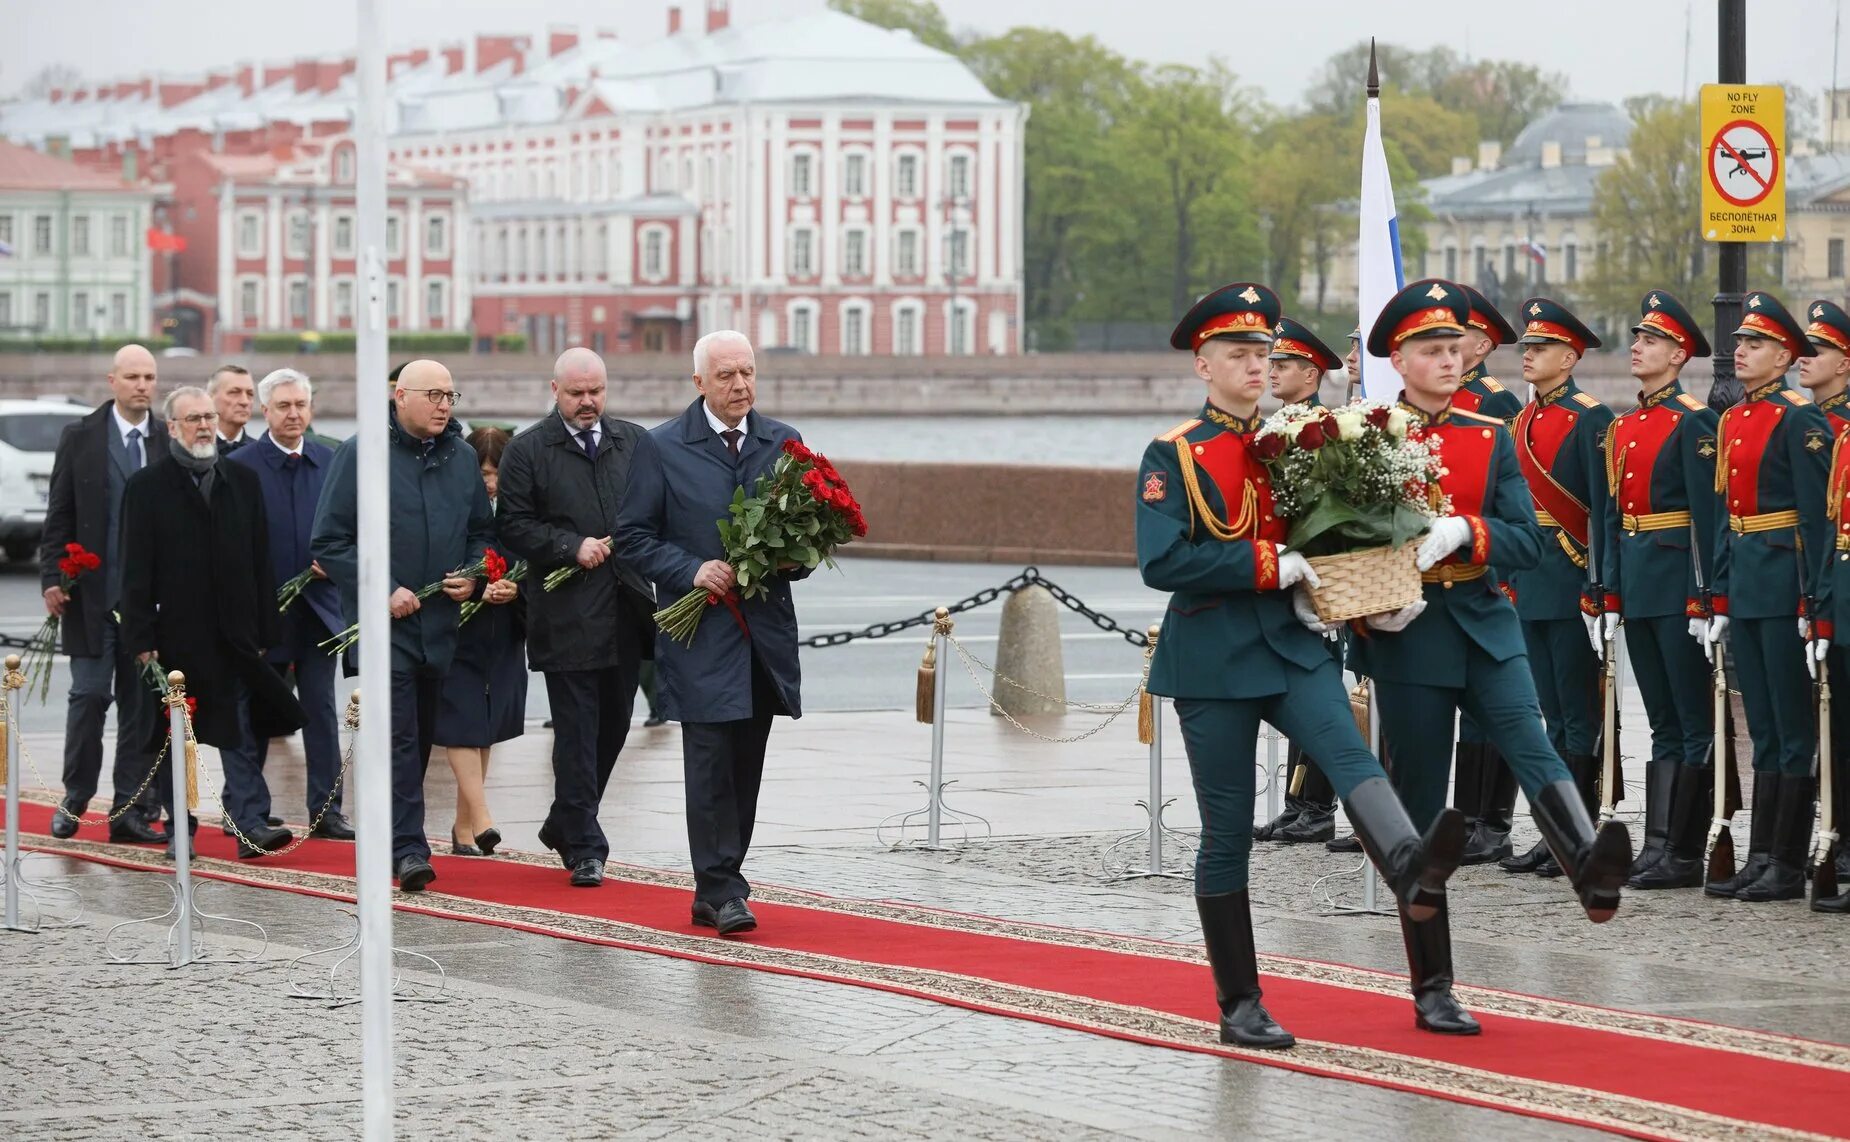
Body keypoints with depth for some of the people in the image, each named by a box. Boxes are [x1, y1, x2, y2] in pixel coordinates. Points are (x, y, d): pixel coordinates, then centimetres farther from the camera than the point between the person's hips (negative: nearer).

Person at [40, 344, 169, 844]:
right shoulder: (80, 438, 3)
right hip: (92, 592, -1)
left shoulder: (171, 442, 4)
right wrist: (52, 578, -6)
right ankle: (74, 800, 12)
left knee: (142, 704, 4)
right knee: (90, 695, -3)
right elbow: (59, 516, 3)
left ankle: (131, 811, 9)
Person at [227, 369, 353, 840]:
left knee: (322, 709, 0)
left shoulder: (330, 462, 8)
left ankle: (326, 809, 3)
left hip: (317, 606, 2)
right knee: (256, 713, 8)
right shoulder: (240, 465, -3)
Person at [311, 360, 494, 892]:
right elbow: (329, 542, -6)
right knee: (399, 735, -13)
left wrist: (471, 575, 1)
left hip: (441, 622, 5)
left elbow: (483, 532, 21)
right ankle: (408, 848, -16)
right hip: (384, 622, -5)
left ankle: (391, 832, 25)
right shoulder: (361, 454, -5)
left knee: (419, 737, 12)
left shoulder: (462, 458, 11)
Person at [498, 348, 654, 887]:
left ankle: (564, 825, 30)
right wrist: (572, 547, -15)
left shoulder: (635, 443, 11)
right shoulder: (527, 451, -1)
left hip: (626, 612, 5)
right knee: (577, 734, -4)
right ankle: (584, 848, -1)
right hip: (567, 614, -5)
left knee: (613, 726, 12)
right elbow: (516, 527, -4)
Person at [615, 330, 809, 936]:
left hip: (765, 630, 4)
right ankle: (721, 892, -6)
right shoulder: (661, 448, 0)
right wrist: (691, 571, -14)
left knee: (745, 769, 8)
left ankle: (719, 885, 17)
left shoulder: (783, 443, 11)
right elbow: (632, 537, 0)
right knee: (711, 766, -8)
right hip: (701, 633, -4)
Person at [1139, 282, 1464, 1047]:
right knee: (1227, 832, 0)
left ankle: (1412, 870, -54)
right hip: (1213, 660, -3)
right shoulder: (1173, 456, -2)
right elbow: (1161, 562, -15)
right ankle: (1240, 1007, 8)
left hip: (1295, 647, 3)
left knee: (1350, 755, -26)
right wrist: (1267, 567, -17)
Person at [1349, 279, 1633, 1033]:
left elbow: (1527, 542, 0)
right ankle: (1433, 989, 7)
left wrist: (1460, 533, -19)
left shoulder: (1492, 439, 8)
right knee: (1420, 810, 2)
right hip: (1407, 636, -2)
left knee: (1532, 749, -25)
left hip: (1486, 629, 2)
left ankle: (1593, 872, -51)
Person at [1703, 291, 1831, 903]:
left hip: (1784, 584, -8)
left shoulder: (1800, 421, -11)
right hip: (1745, 586, 8)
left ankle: (1788, 868, 1)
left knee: (1793, 730, -2)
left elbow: (1817, 517, -14)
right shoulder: (1732, 421, 14)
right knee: (1764, 731, 11)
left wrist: (1811, 602, -18)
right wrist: (1721, 601, 16)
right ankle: (1760, 860, 15)